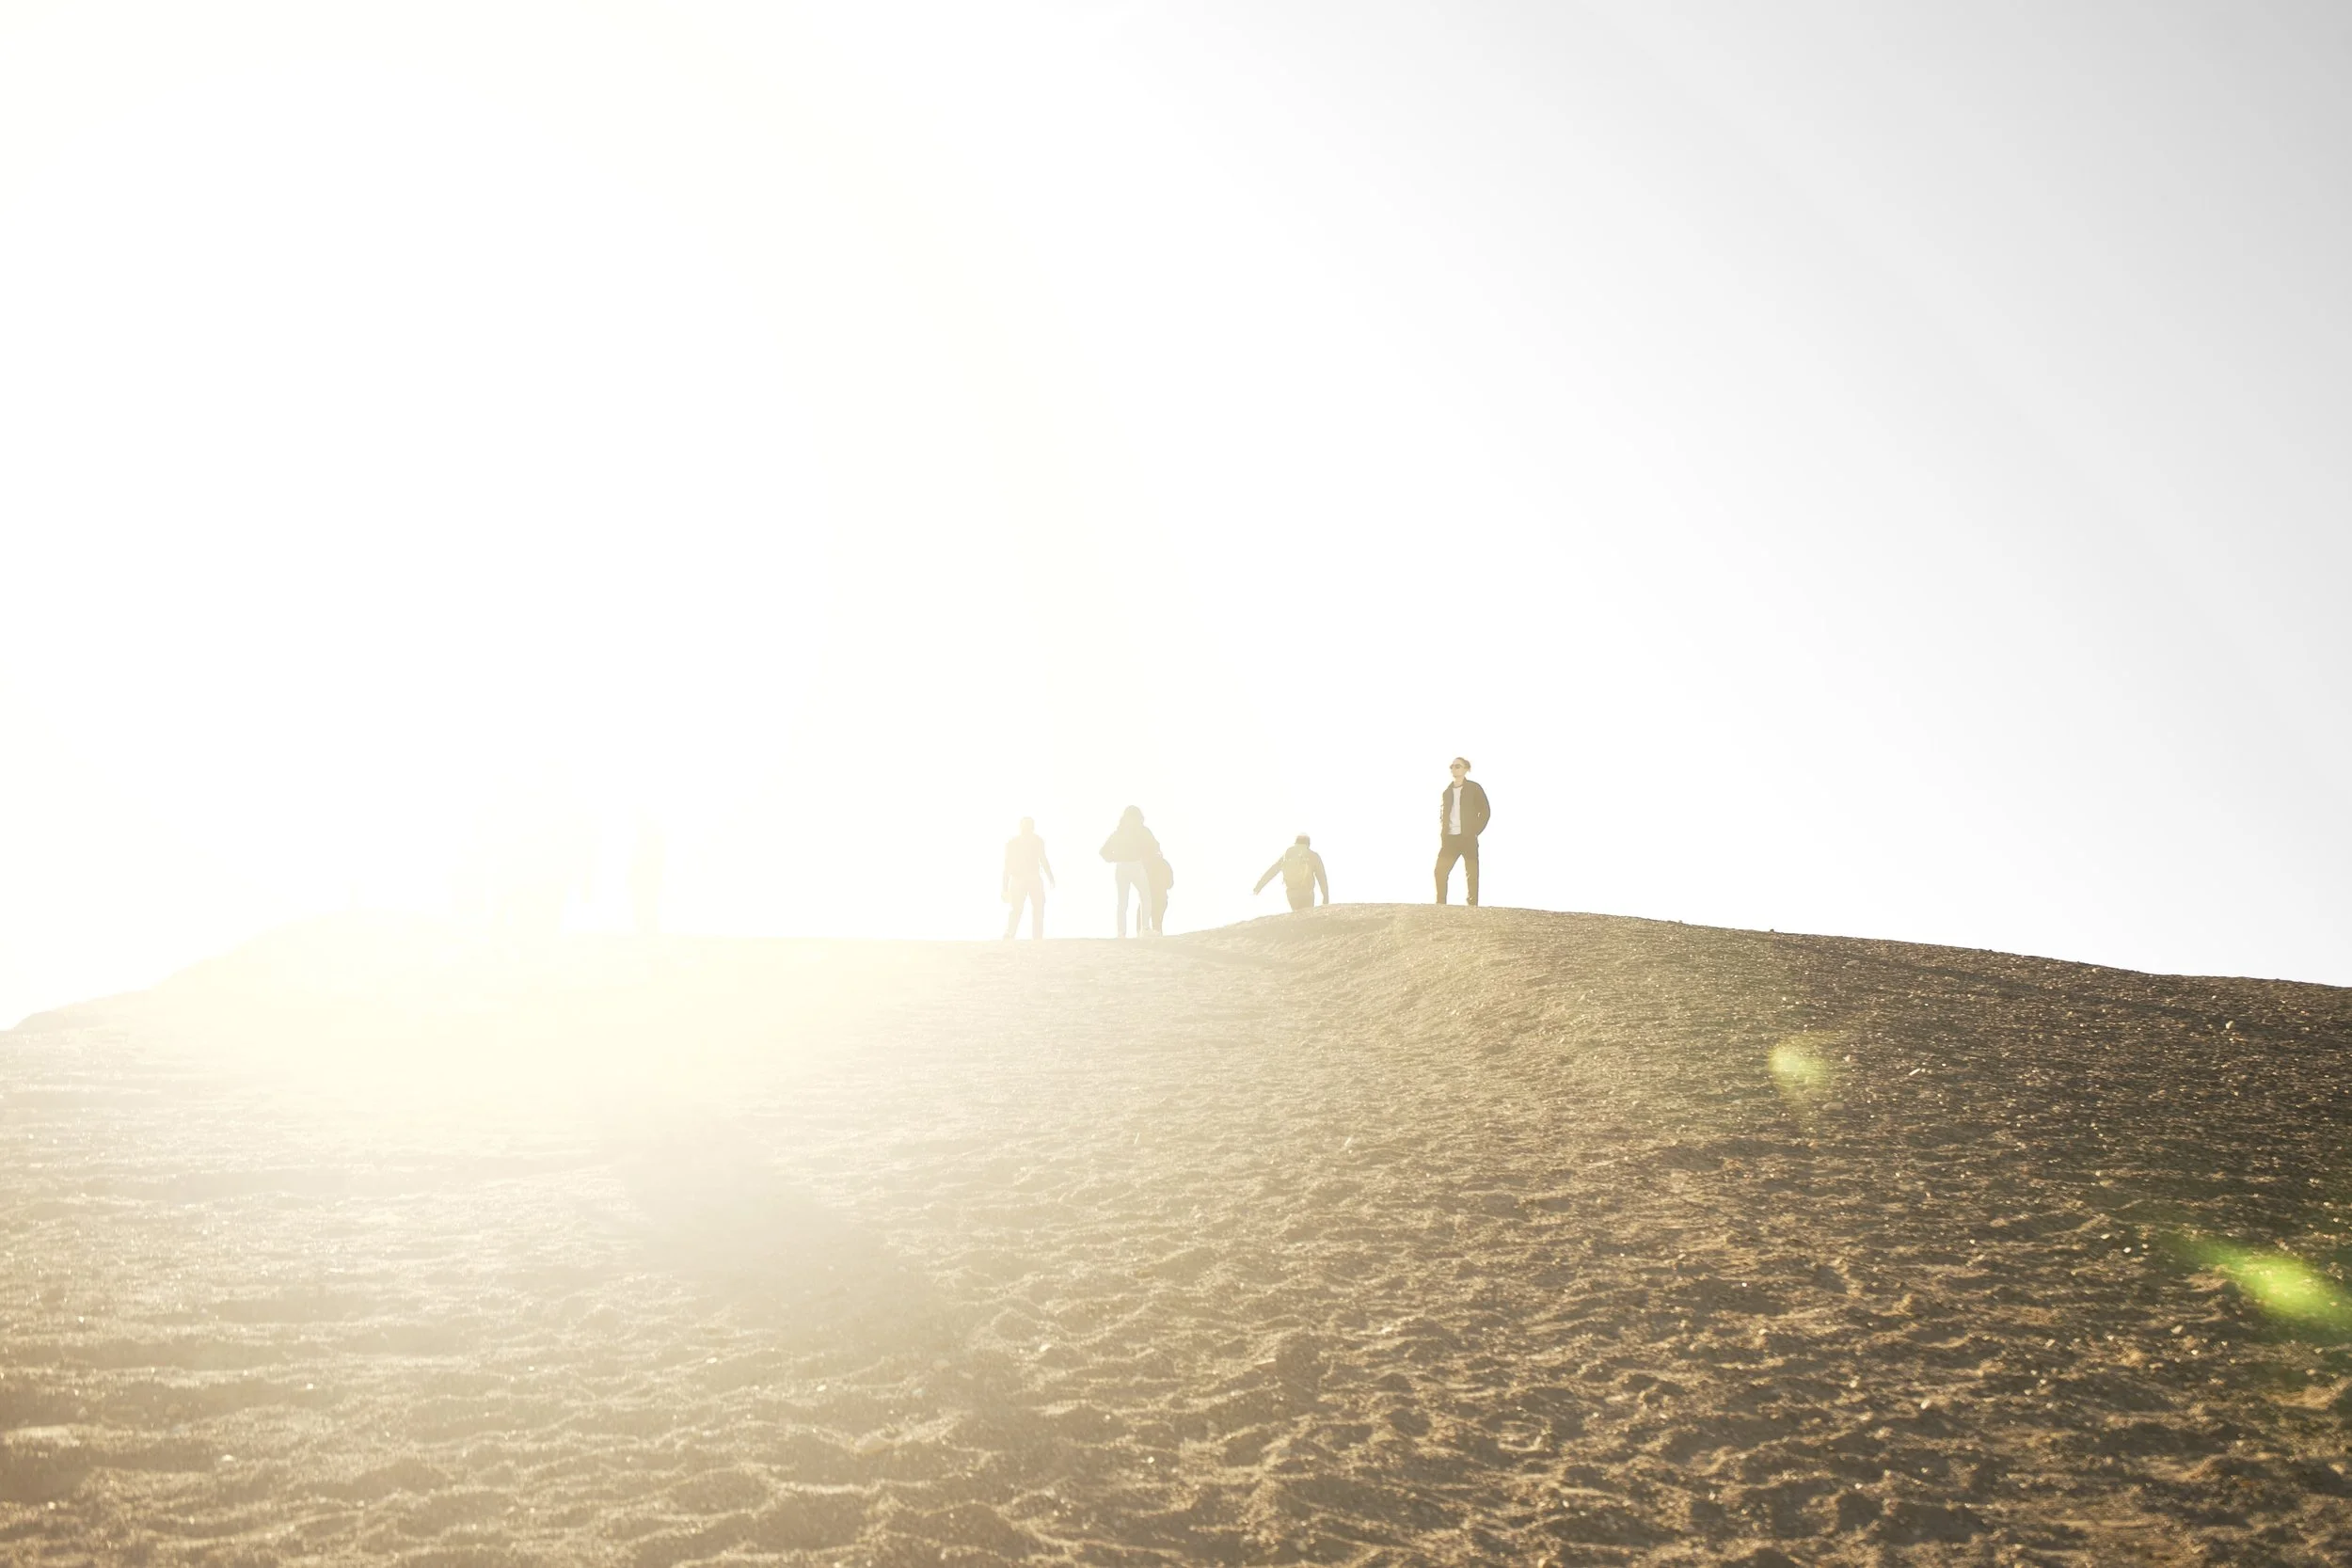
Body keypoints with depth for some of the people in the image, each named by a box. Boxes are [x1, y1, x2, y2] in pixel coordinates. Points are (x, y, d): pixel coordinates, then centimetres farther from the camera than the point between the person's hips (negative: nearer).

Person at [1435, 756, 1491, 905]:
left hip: (1468, 838, -4)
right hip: (1450, 839, 4)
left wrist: (1475, 832, -8)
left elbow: (1485, 811, -2)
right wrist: (1442, 834, 5)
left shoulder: (1474, 788, 1)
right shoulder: (1447, 791, 14)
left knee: (1471, 875, -2)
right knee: (1440, 872, -2)